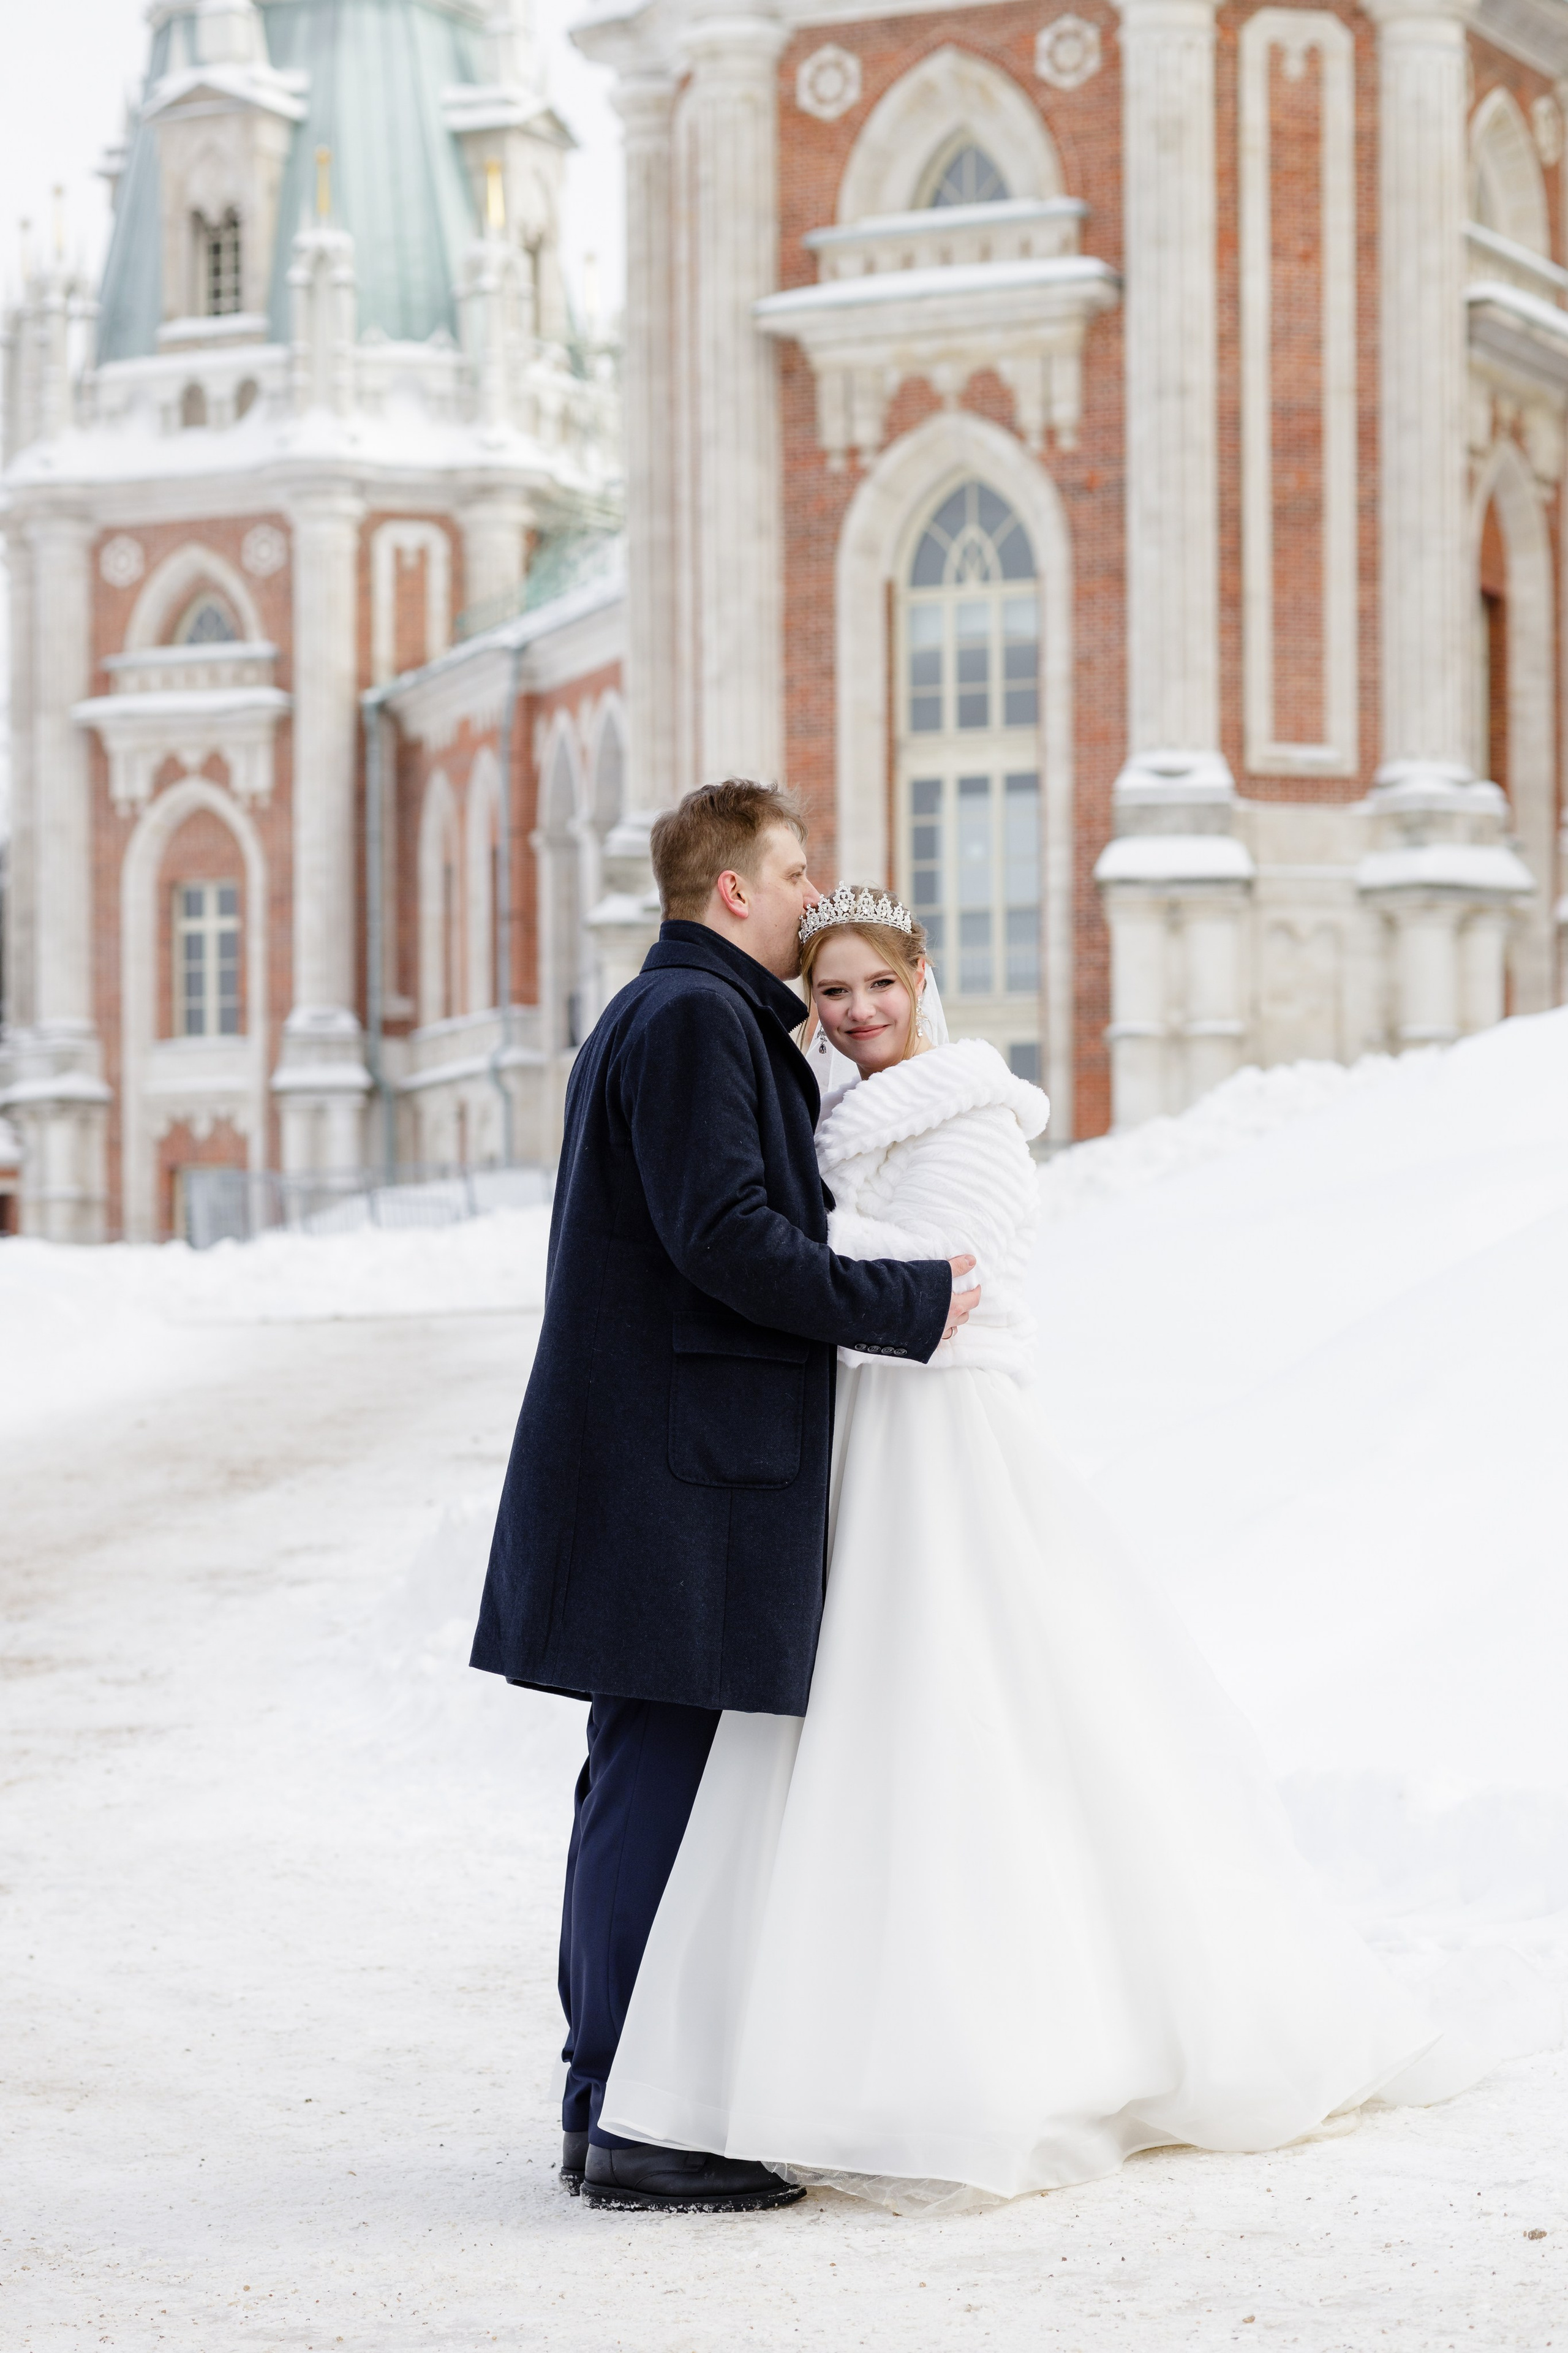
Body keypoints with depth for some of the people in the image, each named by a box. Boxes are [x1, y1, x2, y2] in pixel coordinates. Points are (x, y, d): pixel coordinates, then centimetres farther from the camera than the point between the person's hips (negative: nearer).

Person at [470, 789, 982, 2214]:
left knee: (640, 1780, 13)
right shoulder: (699, 1019, -12)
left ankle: (604, 2099, 19)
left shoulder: (658, 1016, 22)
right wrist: (910, 1301, -14)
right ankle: (631, 2125, -6)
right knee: (657, 1783, -9)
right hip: (680, 1466, -11)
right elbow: (728, 1240, -21)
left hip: (652, 1452, 11)